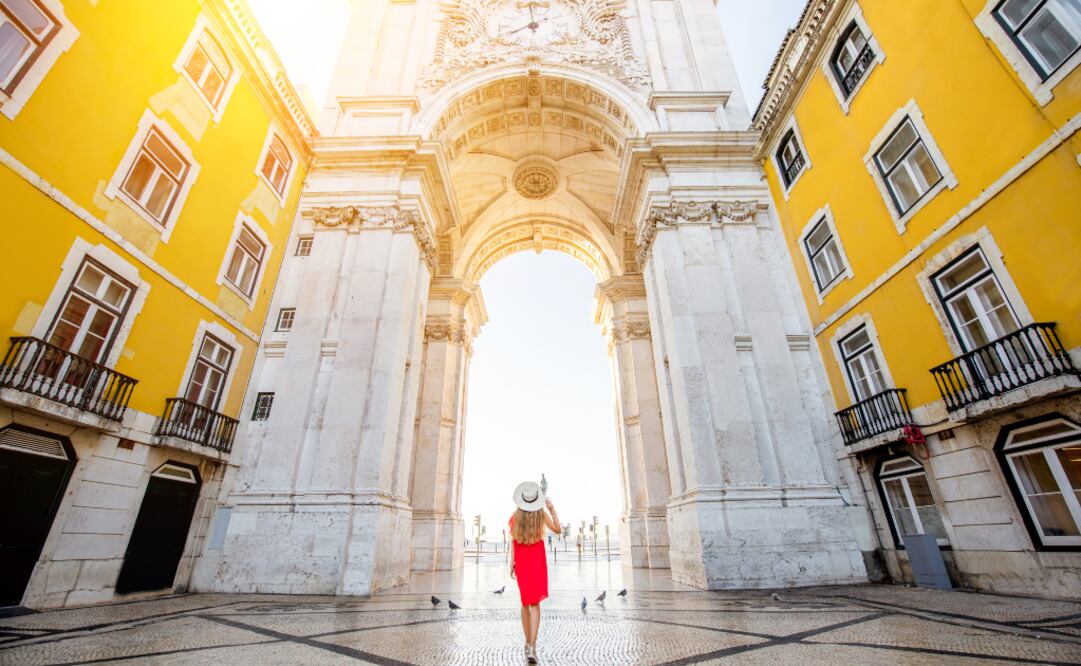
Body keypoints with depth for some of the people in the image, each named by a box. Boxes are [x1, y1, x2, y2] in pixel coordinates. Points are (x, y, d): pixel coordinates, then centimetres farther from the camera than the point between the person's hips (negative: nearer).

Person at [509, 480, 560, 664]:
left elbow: (514, 541, -6)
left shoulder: (516, 514, -8)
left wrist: (511, 563, -1)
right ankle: (532, 647, -12)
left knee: (526, 601, 18)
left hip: (521, 559, 2)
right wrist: (552, 508, -1)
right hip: (537, 558, -1)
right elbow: (557, 529, -2)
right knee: (535, 603, 3)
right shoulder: (541, 513, -11)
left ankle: (528, 643, 24)